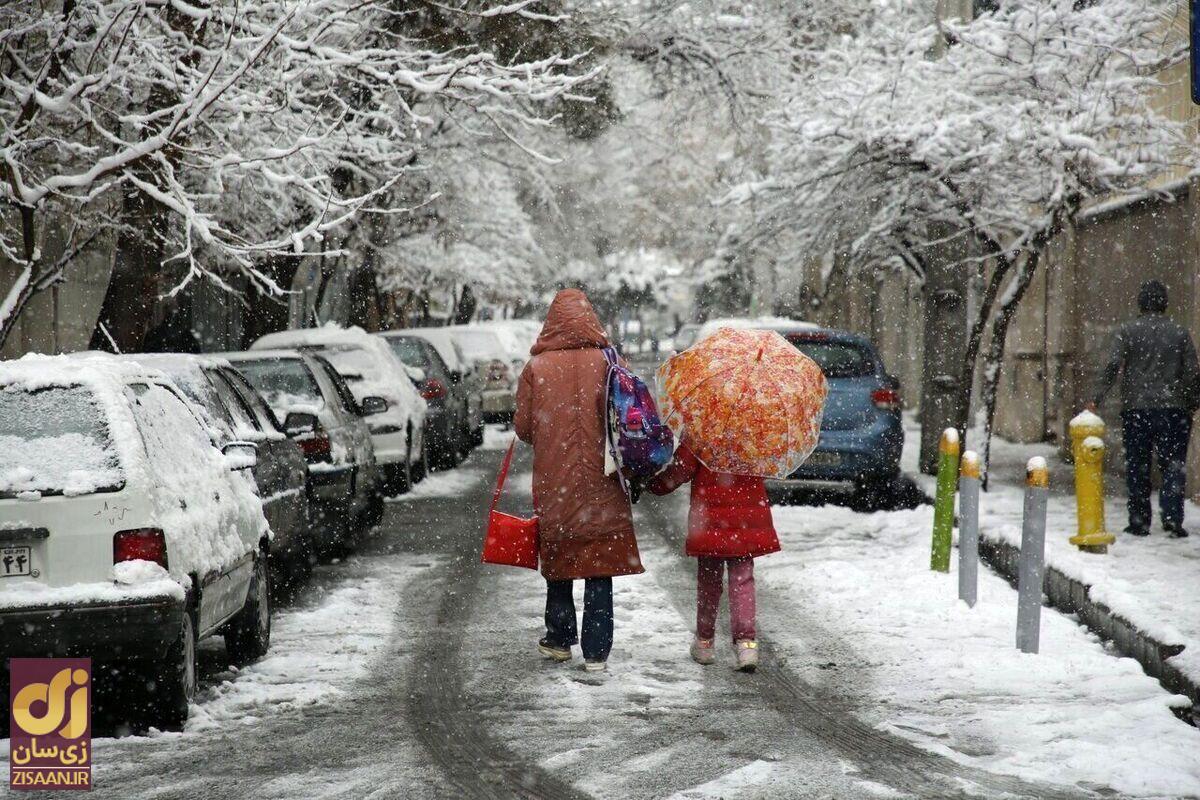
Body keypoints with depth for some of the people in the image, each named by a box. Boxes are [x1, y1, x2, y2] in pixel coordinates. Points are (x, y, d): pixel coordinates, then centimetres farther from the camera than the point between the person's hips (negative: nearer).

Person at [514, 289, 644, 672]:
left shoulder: (536, 367, -5)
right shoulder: (606, 363, -5)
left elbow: (523, 426, -1)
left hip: (553, 481, 1)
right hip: (600, 483, -1)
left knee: (558, 561, 16)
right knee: (599, 571, 3)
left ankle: (559, 639, 22)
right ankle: (596, 651, 0)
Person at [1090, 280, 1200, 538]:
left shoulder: (1127, 331, 0)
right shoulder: (1179, 333, 5)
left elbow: (1113, 367, -11)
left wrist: (1097, 400, -12)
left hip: (1136, 409, 0)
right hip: (1172, 409, 1)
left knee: (1137, 467, 8)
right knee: (1173, 465, 4)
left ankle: (1139, 521, 9)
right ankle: (1173, 519, -8)